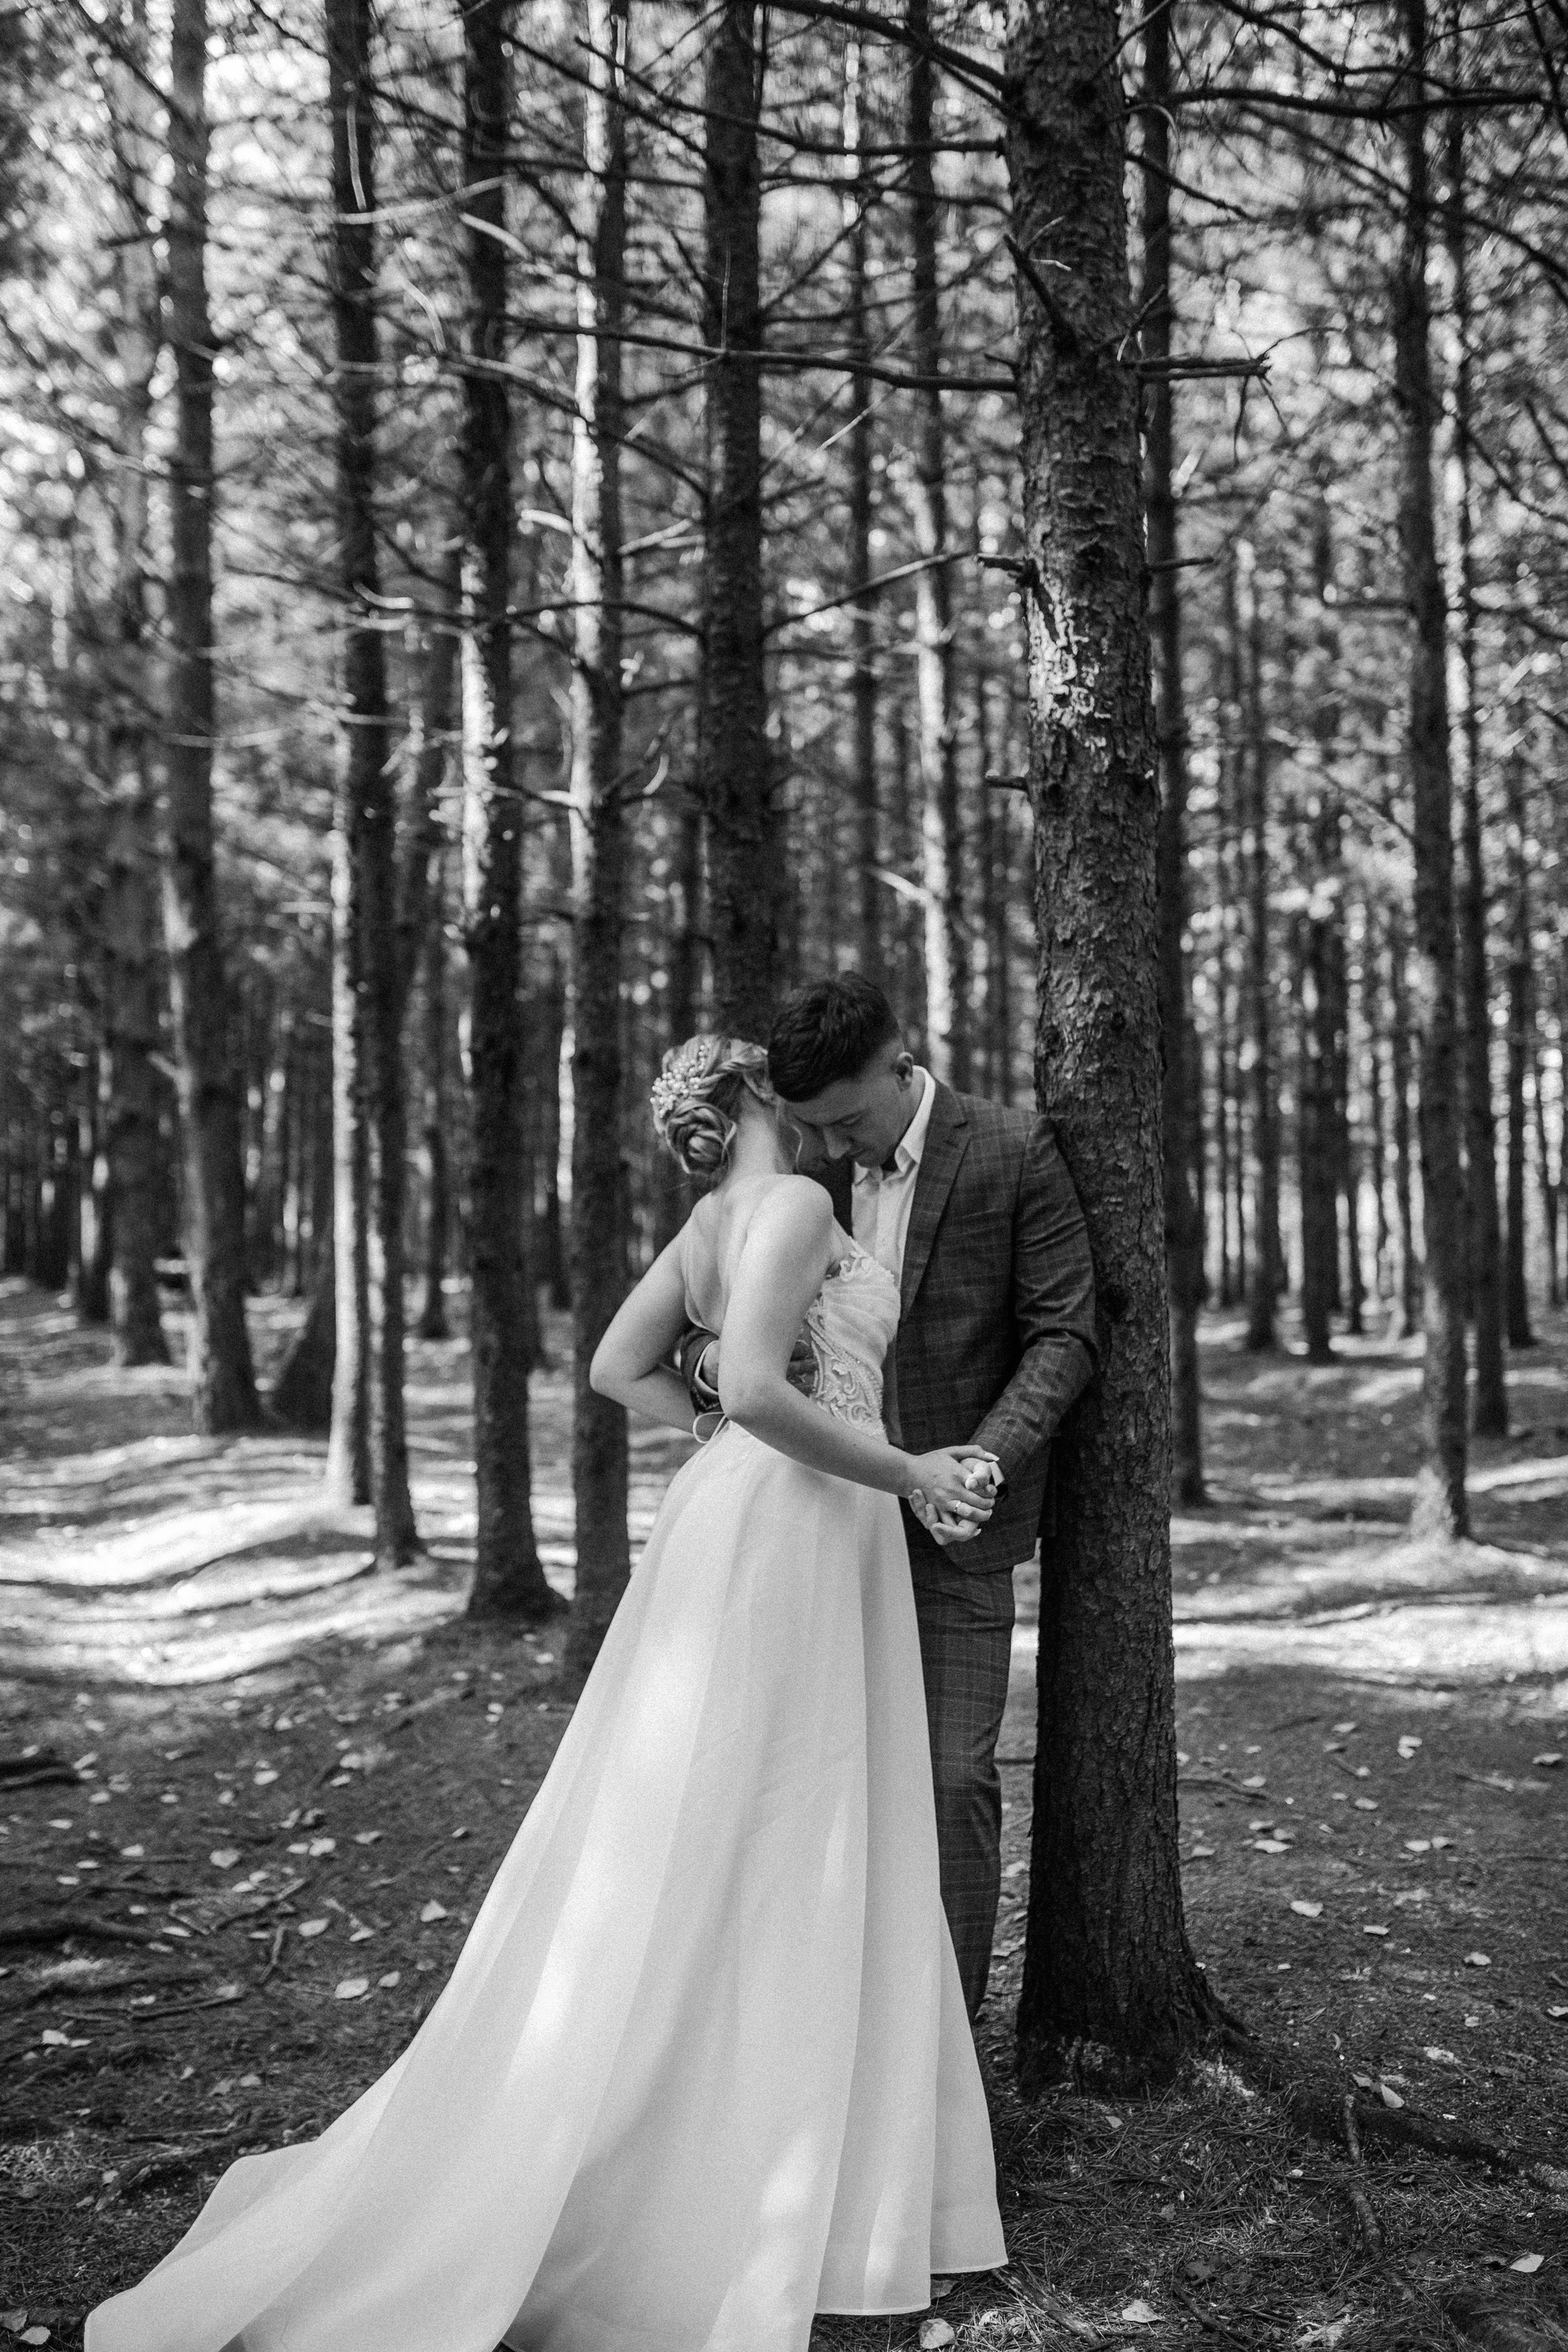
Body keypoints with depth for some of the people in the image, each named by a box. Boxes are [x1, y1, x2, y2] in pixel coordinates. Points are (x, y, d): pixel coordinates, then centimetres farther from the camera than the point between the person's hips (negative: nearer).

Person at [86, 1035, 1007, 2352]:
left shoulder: (714, 1220, 11)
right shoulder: (793, 1202, -16)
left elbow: (620, 1371, 19)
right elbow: (755, 1392, -27)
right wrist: (906, 1471, -15)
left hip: (762, 1522, 9)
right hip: (790, 1538, -9)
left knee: (779, 1870, 16)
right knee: (715, 1866, -2)